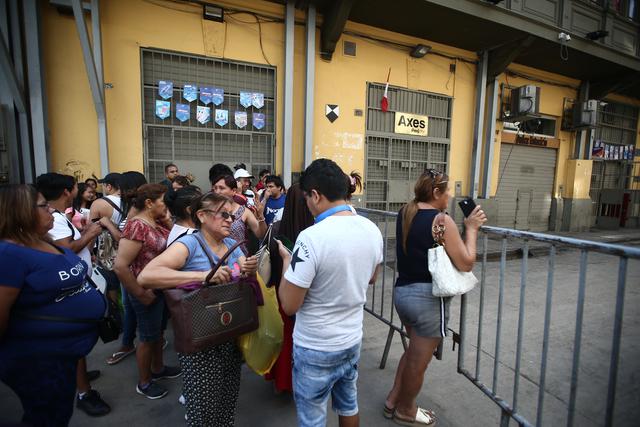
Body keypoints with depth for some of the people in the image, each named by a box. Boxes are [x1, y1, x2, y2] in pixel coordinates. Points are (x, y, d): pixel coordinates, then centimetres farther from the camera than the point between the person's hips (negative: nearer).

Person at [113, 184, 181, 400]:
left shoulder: (157, 222, 2)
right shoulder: (137, 226, -24)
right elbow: (120, 266, -27)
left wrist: (169, 222, -5)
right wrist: (141, 294, -20)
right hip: (149, 292, -8)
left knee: (159, 331, 24)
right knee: (148, 337, 11)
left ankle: (158, 368, 46)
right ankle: (144, 382, 34)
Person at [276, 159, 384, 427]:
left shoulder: (311, 237, -29)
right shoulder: (372, 230, -7)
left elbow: (289, 305, -21)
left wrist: (287, 259, -8)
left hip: (316, 349, -6)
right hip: (352, 340, 6)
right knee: (348, 403, 28)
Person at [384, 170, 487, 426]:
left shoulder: (405, 213, 3)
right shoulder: (442, 221, -18)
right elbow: (466, 263, -14)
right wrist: (471, 228, -5)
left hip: (402, 291, 8)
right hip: (428, 298, -8)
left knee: (413, 351, 29)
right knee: (418, 361, 15)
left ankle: (393, 401, 41)